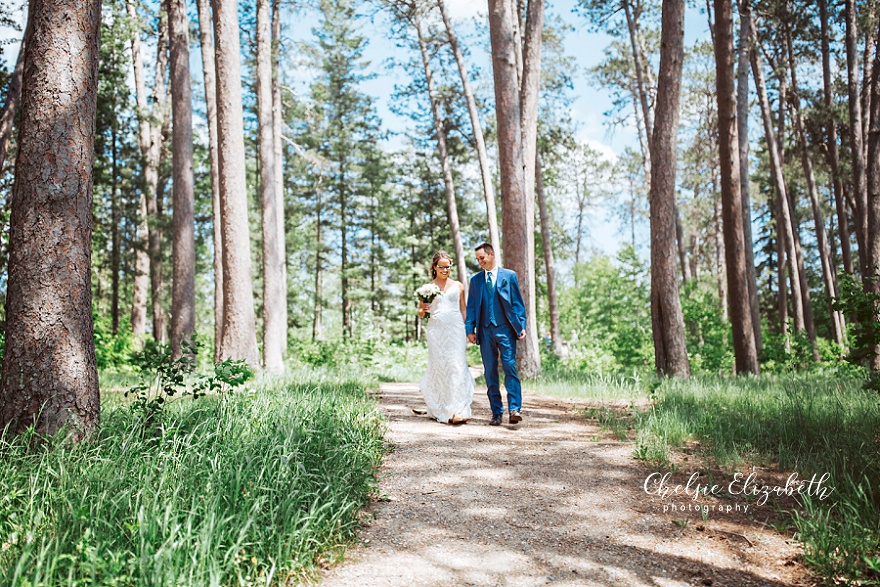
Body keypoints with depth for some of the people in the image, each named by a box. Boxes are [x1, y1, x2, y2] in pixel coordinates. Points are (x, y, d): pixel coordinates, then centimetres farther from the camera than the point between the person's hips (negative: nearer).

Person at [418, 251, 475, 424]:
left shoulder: (458, 286, 12)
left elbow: (463, 310, 12)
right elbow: (420, 313, 14)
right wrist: (423, 310, -9)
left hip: (455, 330, -1)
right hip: (436, 330, 1)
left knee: (456, 366, -11)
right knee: (438, 367, 0)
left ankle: (458, 410, -15)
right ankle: (439, 410, 11)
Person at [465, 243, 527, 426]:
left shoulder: (509, 276, 5)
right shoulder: (475, 280, 13)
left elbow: (518, 303, 4)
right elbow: (471, 306, 12)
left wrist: (521, 326, -4)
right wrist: (470, 329, 2)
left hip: (505, 329, -3)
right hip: (485, 331, 3)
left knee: (510, 368, -11)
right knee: (490, 372, 4)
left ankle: (514, 409, -11)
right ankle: (496, 413, 9)